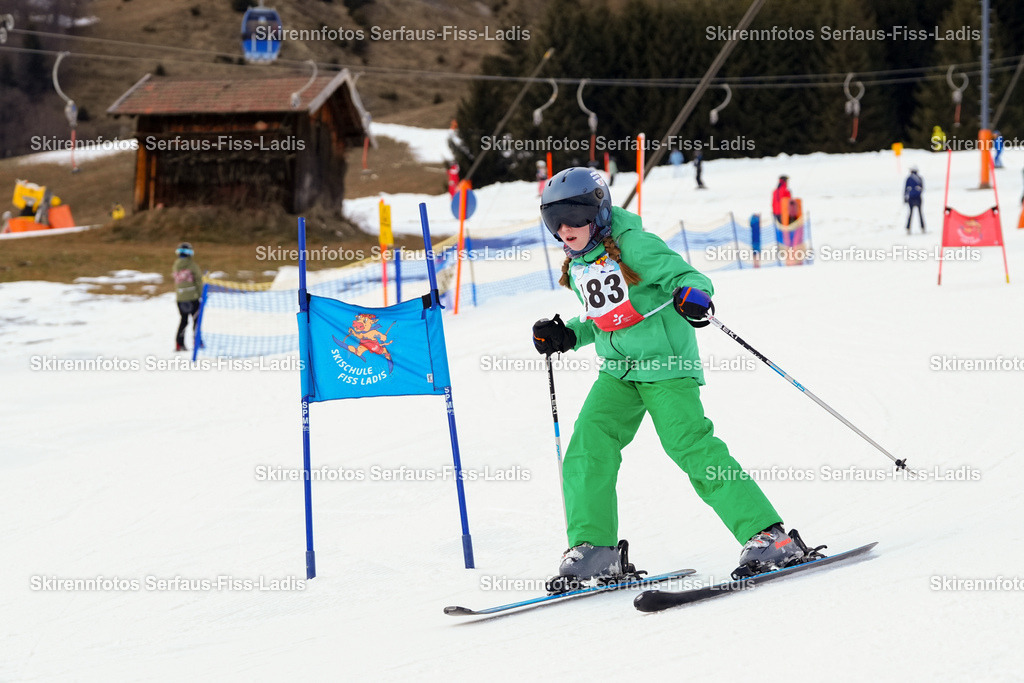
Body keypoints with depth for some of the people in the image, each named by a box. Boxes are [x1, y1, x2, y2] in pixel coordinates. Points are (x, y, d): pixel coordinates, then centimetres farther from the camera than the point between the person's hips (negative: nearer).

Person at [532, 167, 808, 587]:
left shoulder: (632, 245, -11)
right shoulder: (578, 270, 13)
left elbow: (684, 274, -14)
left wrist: (692, 293, -36)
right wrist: (566, 337, 14)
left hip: (665, 365, -8)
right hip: (617, 372, 8)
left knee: (692, 447, -17)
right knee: (586, 450, -8)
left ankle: (768, 537, -14)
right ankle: (595, 549, -1)